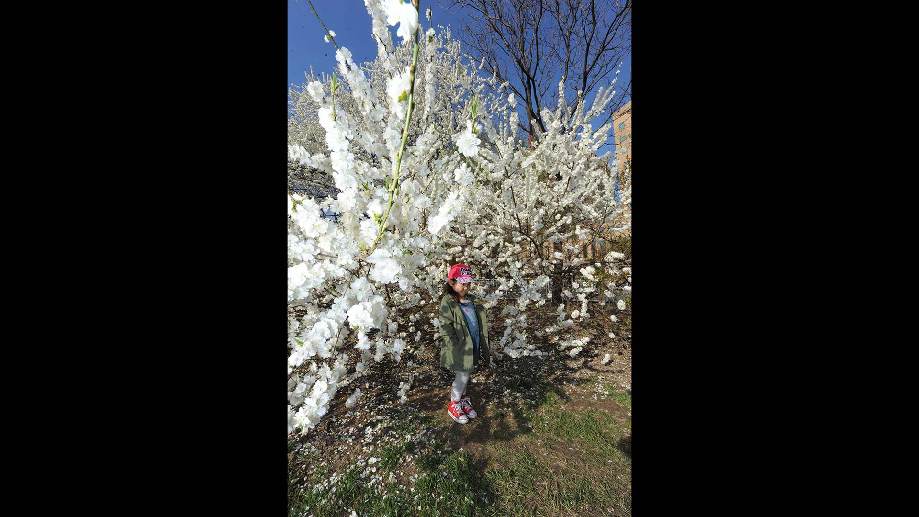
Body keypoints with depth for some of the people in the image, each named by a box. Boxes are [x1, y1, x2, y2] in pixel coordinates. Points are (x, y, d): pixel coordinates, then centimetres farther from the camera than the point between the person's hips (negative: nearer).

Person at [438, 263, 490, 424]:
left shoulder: (472, 299, 4)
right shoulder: (447, 302, -17)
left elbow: (482, 321, 11)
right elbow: (445, 327, -18)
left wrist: (482, 344, 7)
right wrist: (456, 347, -19)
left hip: (473, 347, 6)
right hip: (460, 349, -6)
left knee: (465, 376, 21)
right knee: (462, 377, 6)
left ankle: (462, 400, 43)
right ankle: (453, 406, 29)